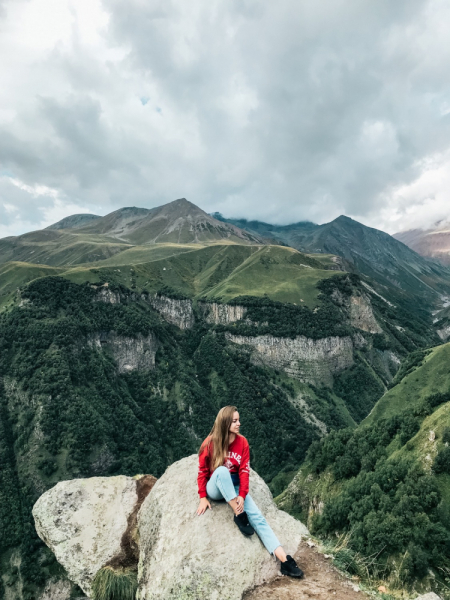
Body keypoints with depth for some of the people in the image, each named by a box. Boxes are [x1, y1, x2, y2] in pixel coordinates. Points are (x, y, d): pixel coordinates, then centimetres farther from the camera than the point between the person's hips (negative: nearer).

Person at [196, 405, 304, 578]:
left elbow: (244, 471, -9)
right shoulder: (210, 443, -16)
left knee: (258, 517, -18)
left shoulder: (242, 442, -8)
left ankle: (284, 559, -20)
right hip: (215, 489, -2)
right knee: (221, 470, -37)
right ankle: (239, 515, -25)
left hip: (234, 488, 3)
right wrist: (203, 497, -11)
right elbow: (202, 471, -7)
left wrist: (242, 495, -20)